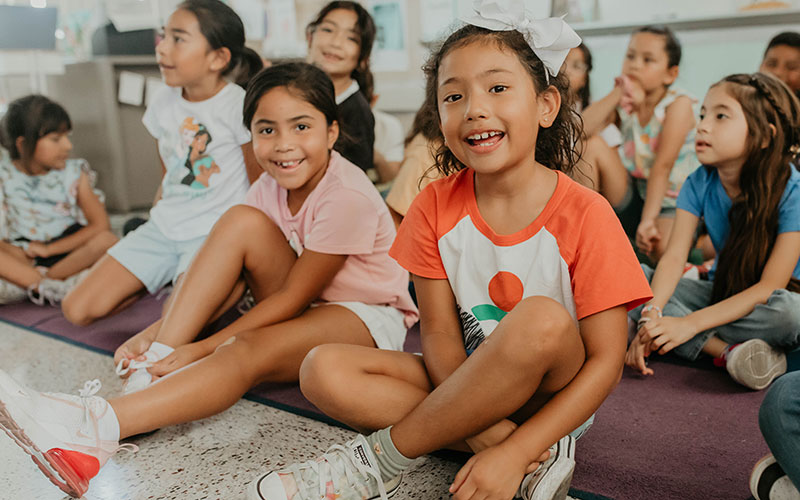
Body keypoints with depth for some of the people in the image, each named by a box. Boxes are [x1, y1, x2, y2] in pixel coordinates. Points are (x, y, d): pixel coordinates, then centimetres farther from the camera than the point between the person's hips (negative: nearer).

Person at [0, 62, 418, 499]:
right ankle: (149, 370, -21)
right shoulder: (272, 184, -2)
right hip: (303, 305, 6)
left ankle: (97, 428, -38)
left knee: (248, 351, -35)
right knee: (240, 222, -18)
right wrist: (158, 331, -16)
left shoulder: (347, 197, -24)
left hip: (367, 318, -6)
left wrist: (202, 349, -23)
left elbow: (292, 297, -22)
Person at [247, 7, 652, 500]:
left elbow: (606, 361, -16)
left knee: (540, 318, -36)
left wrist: (515, 452, -26)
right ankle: (538, 455, -18)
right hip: (463, 387, 4)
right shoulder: (436, 207, -6)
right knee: (324, 370, -18)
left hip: (550, 394, -3)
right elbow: (439, 334, -7)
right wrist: (486, 430, -23)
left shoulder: (584, 215, -16)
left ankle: (384, 457, -17)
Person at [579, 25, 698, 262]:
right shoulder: (623, 103, -1)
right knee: (592, 146, -15)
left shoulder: (678, 104, -12)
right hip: (630, 199, 5)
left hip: (673, 206, -5)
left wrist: (648, 220, -28)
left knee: (663, 250, -36)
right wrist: (617, 94, -20)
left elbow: (662, 166, -22)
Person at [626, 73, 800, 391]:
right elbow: (674, 257, -16)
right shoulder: (700, 184, -8)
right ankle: (728, 352, -28)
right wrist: (652, 315, -34)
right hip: (722, 292, 5)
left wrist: (689, 323, -34)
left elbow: (769, 288, -25)